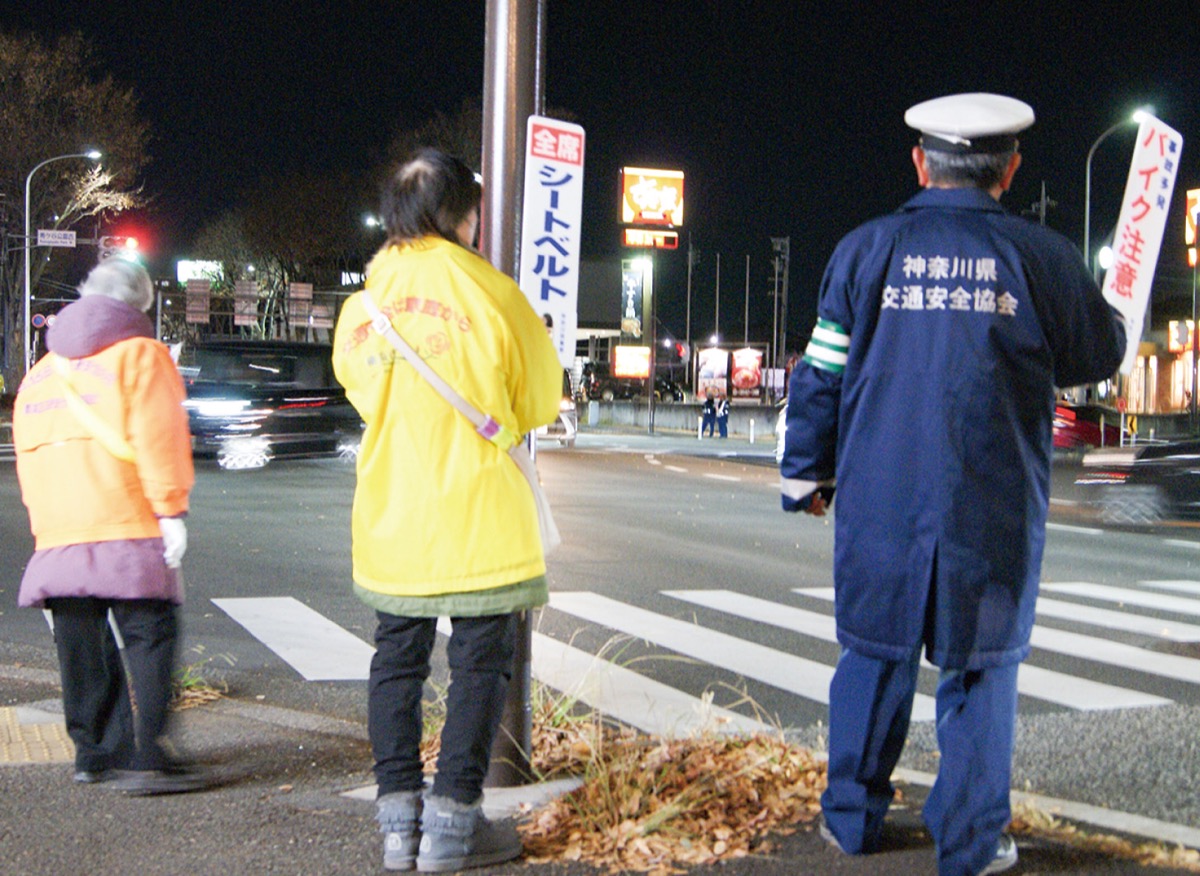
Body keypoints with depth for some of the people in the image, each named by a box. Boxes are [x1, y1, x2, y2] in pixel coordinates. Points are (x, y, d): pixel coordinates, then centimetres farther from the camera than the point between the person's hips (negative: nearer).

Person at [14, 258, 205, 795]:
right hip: (128, 528, -6)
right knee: (149, 637, -6)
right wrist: (171, 509, -12)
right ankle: (146, 757, -14)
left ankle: (92, 751, 18)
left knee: (83, 650, 12)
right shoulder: (140, 356, -1)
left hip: (57, 533, 6)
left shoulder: (40, 374, 21)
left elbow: (27, 455, 22)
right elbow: (157, 439, -11)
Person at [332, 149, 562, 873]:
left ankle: (399, 817, 14)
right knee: (481, 662, 4)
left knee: (398, 658, 13)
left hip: (391, 518, 5)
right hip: (478, 517, -4)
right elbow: (540, 405, -1)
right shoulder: (491, 293, -9)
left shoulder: (363, 302, 2)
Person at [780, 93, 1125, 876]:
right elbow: (1100, 355, 11)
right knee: (980, 666, 8)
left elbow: (821, 373, 3)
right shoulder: (1042, 257, -4)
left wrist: (807, 473, 13)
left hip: (880, 500, 2)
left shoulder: (867, 250, -1)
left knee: (875, 654, 14)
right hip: (993, 509, -1)